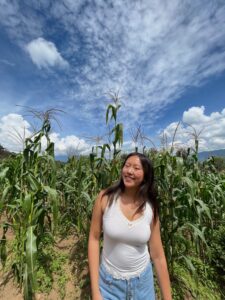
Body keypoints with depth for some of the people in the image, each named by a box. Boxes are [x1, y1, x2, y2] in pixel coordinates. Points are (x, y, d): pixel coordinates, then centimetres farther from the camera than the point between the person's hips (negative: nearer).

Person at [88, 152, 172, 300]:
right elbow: (94, 239, -11)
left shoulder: (150, 208, -15)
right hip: (108, 279, -1)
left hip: (142, 280, 2)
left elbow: (158, 256, -5)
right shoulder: (105, 198, -21)